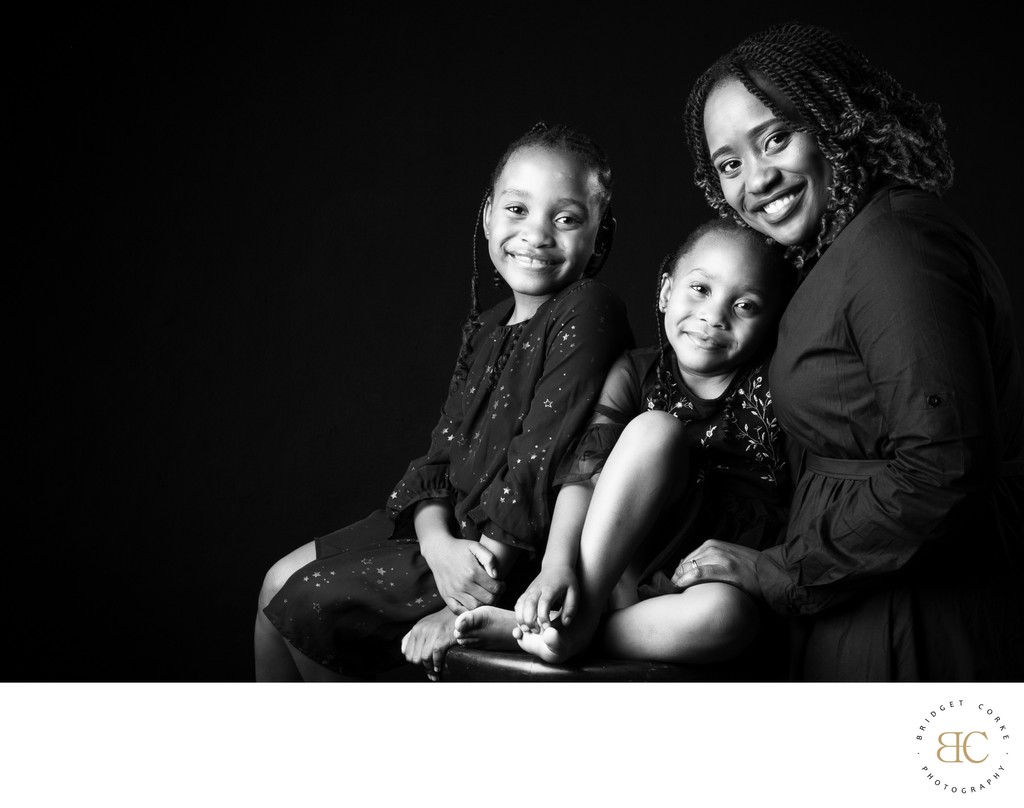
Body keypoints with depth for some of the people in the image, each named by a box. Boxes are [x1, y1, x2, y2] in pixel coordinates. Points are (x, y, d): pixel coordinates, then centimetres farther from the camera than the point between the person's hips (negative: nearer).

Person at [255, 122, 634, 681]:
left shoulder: (587, 313, -17)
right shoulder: (485, 330, 11)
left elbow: (540, 462, -22)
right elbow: (444, 450, 8)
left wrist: (468, 606, -21)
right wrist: (437, 541, -14)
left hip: (517, 556, -8)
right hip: (452, 533, 9)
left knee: (304, 605, -8)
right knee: (280, 582, 12)